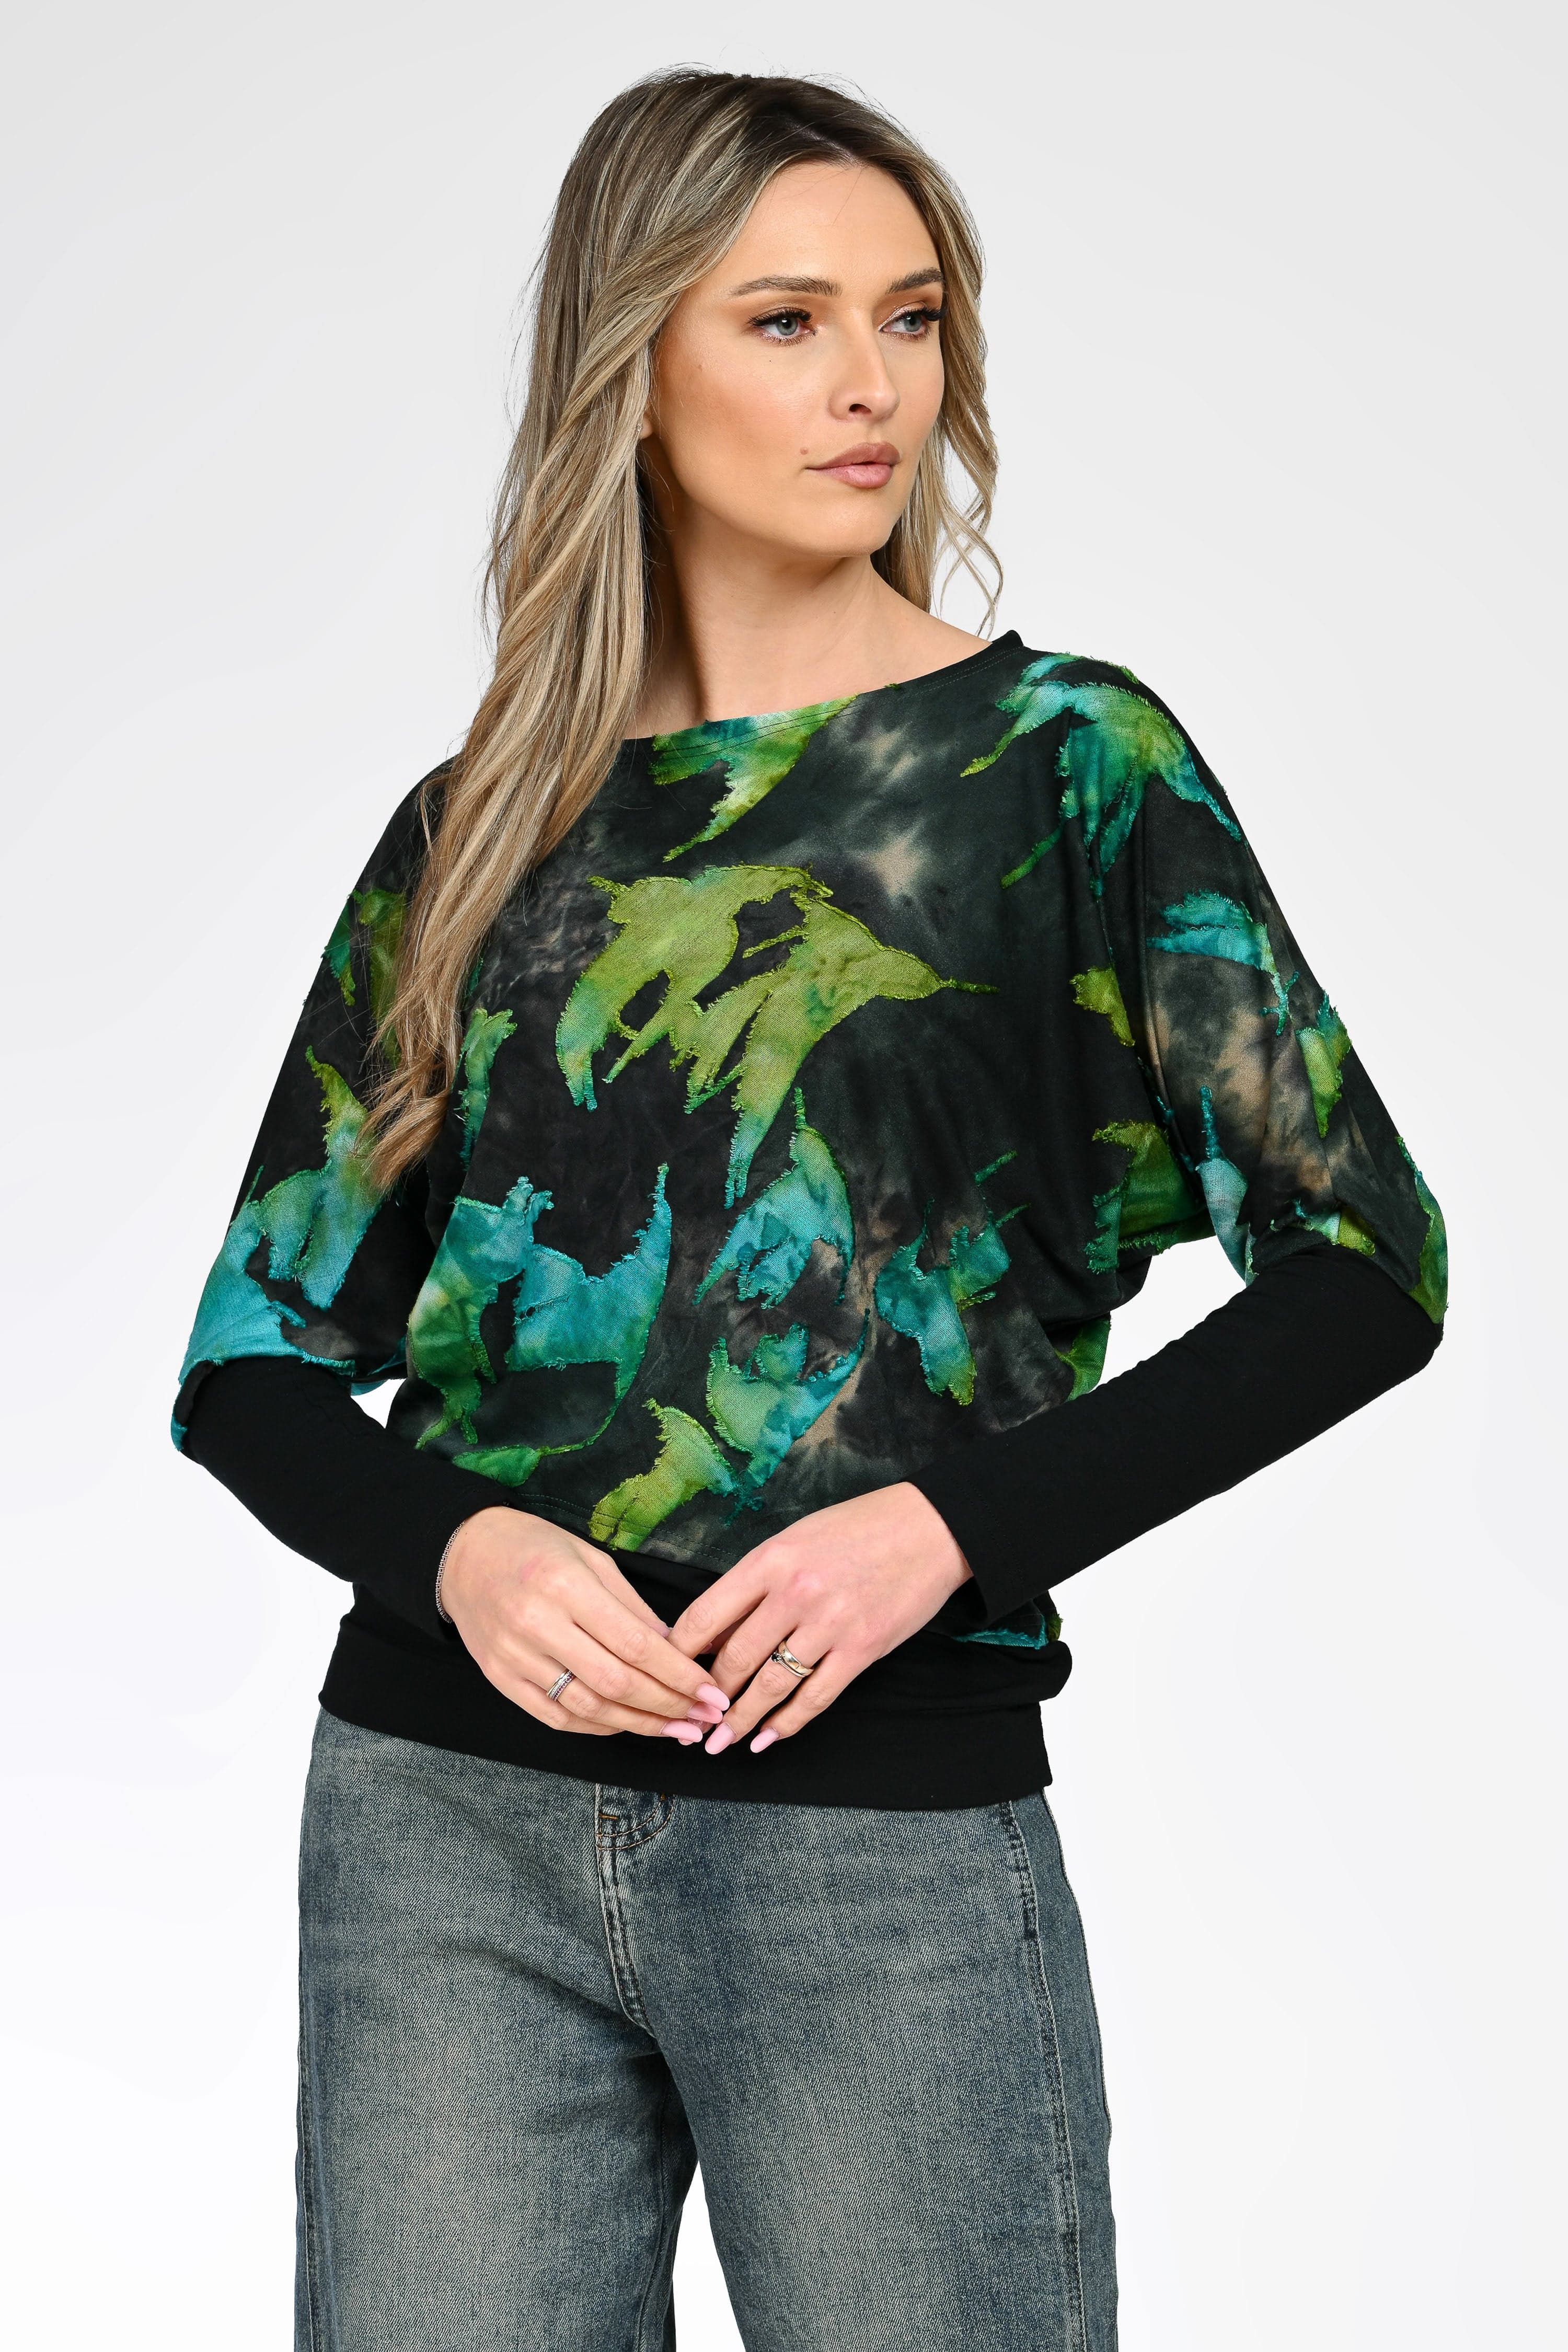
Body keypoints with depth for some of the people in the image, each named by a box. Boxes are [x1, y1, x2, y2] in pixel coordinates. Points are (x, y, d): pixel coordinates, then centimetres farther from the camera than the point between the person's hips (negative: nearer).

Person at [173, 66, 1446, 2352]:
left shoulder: (1066, 760, 1)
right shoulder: (481, 831, 9)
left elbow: (1363, 1264, -4)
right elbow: (255, 1357, 11)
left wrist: (954, 1527, -14)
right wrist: (452, 1547, -9)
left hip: (885, 1828, -2)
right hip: (450, 1813, 3)